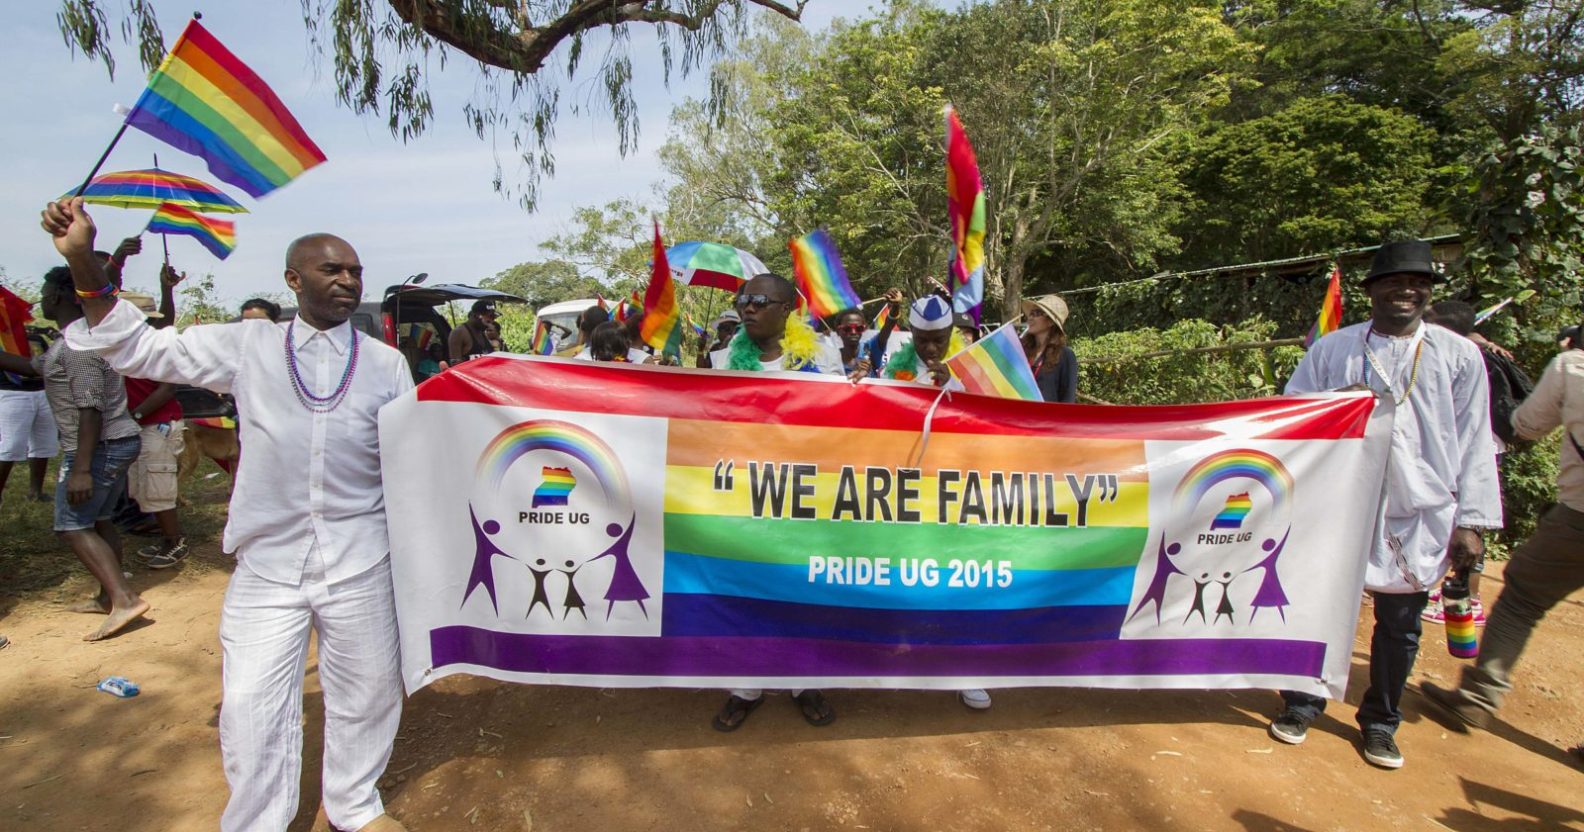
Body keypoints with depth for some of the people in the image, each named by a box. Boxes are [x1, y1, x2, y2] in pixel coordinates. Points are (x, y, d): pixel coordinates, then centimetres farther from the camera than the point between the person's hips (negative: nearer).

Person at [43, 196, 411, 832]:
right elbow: (140, 348, 10)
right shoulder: (248, 346, 6)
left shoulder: (386, 363, 5)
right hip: (268, 562, 0)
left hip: (360, 563, 0)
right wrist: (83, 264, -1)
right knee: (250, 703, 3)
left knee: (366, 690, 12)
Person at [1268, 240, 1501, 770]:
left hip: (1420, 515, 1)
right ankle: (1302, 703, 26)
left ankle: (1380, 722, 29)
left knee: (1400, 626, 11)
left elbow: (1474, 444, 4)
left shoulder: (1458, 355, 5)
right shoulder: (1333, 348, 4)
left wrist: (1471, 521, 1)